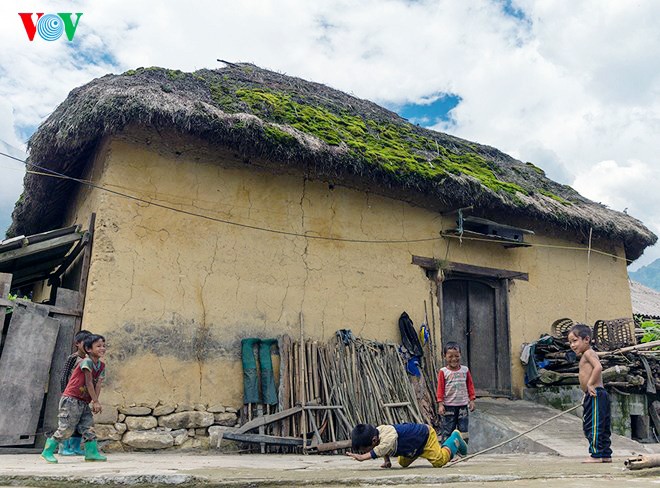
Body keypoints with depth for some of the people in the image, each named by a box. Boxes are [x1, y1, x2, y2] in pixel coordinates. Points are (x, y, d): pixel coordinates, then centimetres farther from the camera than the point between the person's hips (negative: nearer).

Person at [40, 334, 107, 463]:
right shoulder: (87, 362, -16)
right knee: (67, 428, -5)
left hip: (84, 403, 8)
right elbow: (89, 383, -19)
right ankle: (47, 451, 10)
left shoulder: (101, 366, 7)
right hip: (71, 399, -8)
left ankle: (92, 452, 6)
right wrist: (96, 402, -19)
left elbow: (98, 385, 0)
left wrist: (94, 402, -11)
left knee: (89, 426, 3)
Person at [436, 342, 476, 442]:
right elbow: (440, 388, -5)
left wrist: (471, 400, 4)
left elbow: (470, 386, 8)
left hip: (463, 405, 2)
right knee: (448, 431, 3)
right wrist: (440, 404, -9)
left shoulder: (465, 370, 2)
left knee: (463, 430, 8)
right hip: (449, 406, -2)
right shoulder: (443, 372, -5)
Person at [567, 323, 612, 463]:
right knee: (601, 426, 14)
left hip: (595, 394, -11)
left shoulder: (588, 353, -10)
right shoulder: (587, 355, 21)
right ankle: (606, 455, 21)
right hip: (593, 395, 11)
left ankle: (596, 455, -5)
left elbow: (598, 367, -26)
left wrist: (590, 384, -24)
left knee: (592, 425, -8)